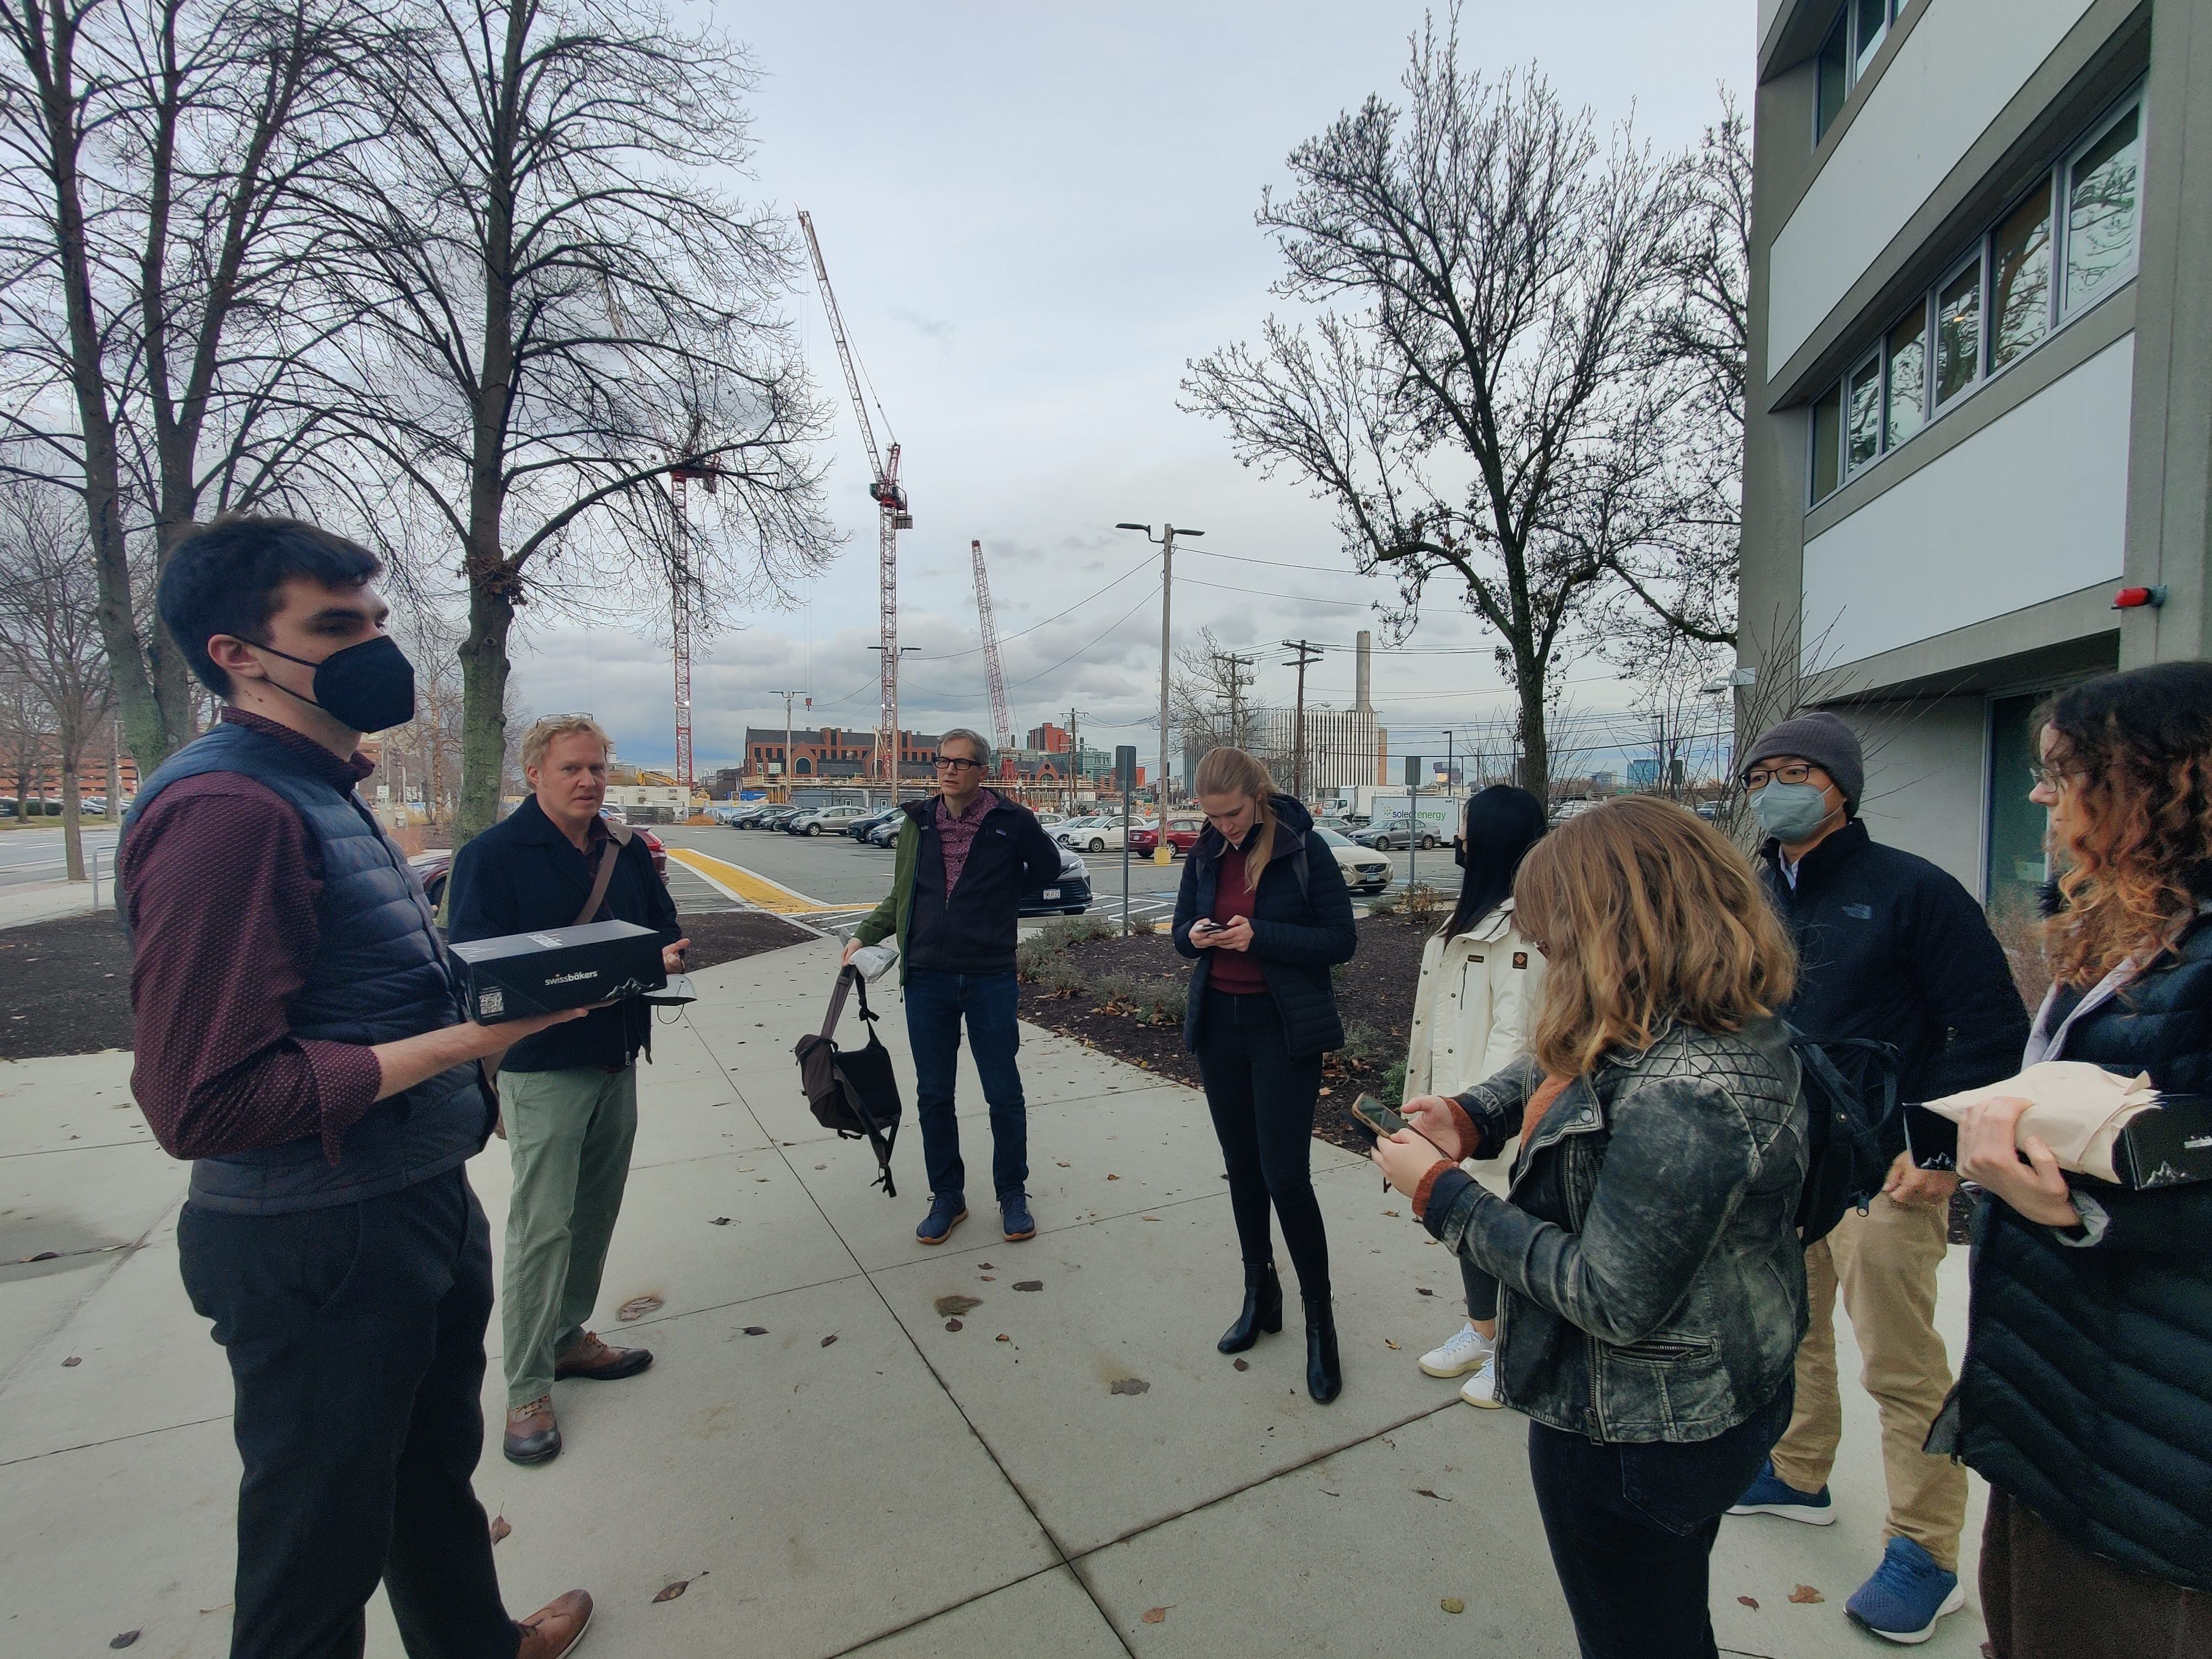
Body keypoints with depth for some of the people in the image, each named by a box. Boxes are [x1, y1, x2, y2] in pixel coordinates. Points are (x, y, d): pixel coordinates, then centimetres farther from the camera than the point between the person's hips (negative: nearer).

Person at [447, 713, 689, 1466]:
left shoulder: (626, 851, 7)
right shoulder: (492, 855, -10)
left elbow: (663, 929, 12)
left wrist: (657, 962, -9)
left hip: (617, 1058, 6)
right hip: (542, 1069, -6)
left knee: (596, 1212, 16)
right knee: (542, 1226, -2)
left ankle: (568, 1338, 34)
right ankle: (528, 1390, 12)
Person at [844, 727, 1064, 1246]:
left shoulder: (1013, 822, -5)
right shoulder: (917, 822, 5)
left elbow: (1048, 867, 12)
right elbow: (900, 897, 15)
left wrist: (1000, 898, 5)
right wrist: (864, 934, 3)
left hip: (991, 979, -3)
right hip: (927, 979, 3)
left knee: (1004, 1094, 8)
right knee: (933, 1096, 11)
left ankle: (1013, 1196, 26)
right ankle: (947, 1198, 28)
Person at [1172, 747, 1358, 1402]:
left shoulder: (1304, 851, -11)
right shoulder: (1207, 853, 4)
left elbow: (1341, 941, -11)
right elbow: (1182, 925, 12)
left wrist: (1260, 936, -23)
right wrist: (1194, 935, -13)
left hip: (1283, 1029, -5)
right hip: (1218, 1024, 5)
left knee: (1286, 1177, -5)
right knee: (1242, 1168, 15)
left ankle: (1320, 1321, 15)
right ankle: (1260, 1297, 33)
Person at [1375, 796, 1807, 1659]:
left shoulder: (1680, 1097, -37)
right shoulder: (1724, 1023, -5)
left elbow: (1611, 1302, -31)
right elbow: (1559, 1063, 9)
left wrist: (1442, 1193, -24)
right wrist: (1470, 1114, -8)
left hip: (1635, 1440, -8)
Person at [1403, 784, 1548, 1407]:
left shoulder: (1519, 925, -20)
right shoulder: (1476, 911, 10)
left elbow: (1514, 1030, -23)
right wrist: (1445, 1102, 16)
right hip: (1458, 1101, 9)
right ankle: (1480, 1332, 37)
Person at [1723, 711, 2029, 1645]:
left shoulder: (1909, 889, -11)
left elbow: (1994, 1023, -11)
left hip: (1882, 1172, -6)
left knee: (1900, 1365, 3)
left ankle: (1925, 1554, 19)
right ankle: (1796, 1475, 37)